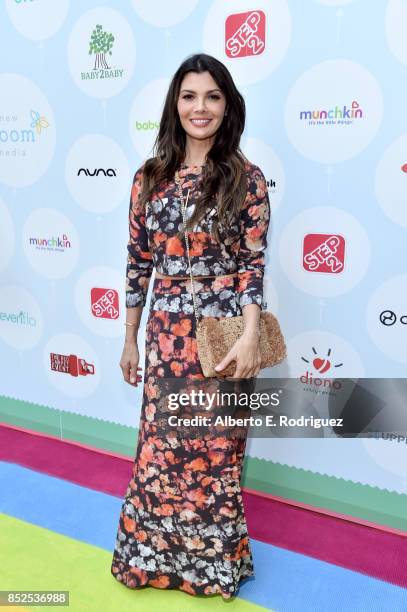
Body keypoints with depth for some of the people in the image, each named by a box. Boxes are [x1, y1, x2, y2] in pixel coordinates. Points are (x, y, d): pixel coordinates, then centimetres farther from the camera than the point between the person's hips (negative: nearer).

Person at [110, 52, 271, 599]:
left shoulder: (246, 179, -2)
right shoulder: (150, 178, 5)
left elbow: (253, 264, -6)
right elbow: (138, 263, 7)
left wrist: (251, 336, -16)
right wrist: (130, 339, 9)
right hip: (166, 332, 3)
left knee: (217, 448, 10)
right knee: (160, 447, 11)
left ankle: (212, 561, 35)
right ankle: (156, 556, 36)